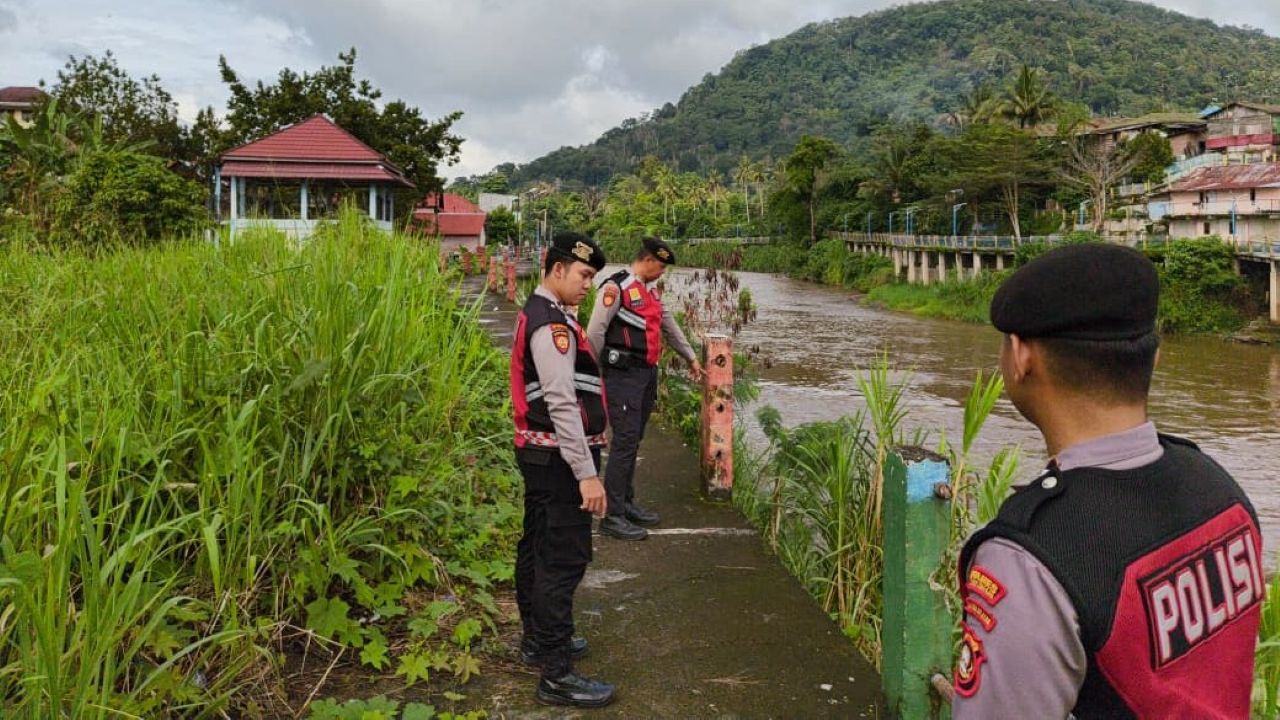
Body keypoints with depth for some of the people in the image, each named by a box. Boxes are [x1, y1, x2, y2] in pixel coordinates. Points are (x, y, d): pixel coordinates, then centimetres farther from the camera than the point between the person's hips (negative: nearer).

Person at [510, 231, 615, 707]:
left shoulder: (538, 313, 14)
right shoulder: (553, 324, -19)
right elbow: (562, 404, -25)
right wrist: (587, 473, -26)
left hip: (541, 454, 11)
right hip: (559, 458, -11)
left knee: (538, 548, 20)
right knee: (564, 559, -7)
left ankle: (538, 638, 35)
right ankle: (557, 674, -2)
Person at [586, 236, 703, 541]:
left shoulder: (651, 290, 17)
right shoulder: (616, 287, -12)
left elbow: (669, 325, 28)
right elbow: (595, 332, -13)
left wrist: (691, 358, 35)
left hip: (647, 374, 9)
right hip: (624, 375, -9)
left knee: (633, 440, 13)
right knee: (625, 441, -10)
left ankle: (626, 503, 23)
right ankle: (612, 516, -6)